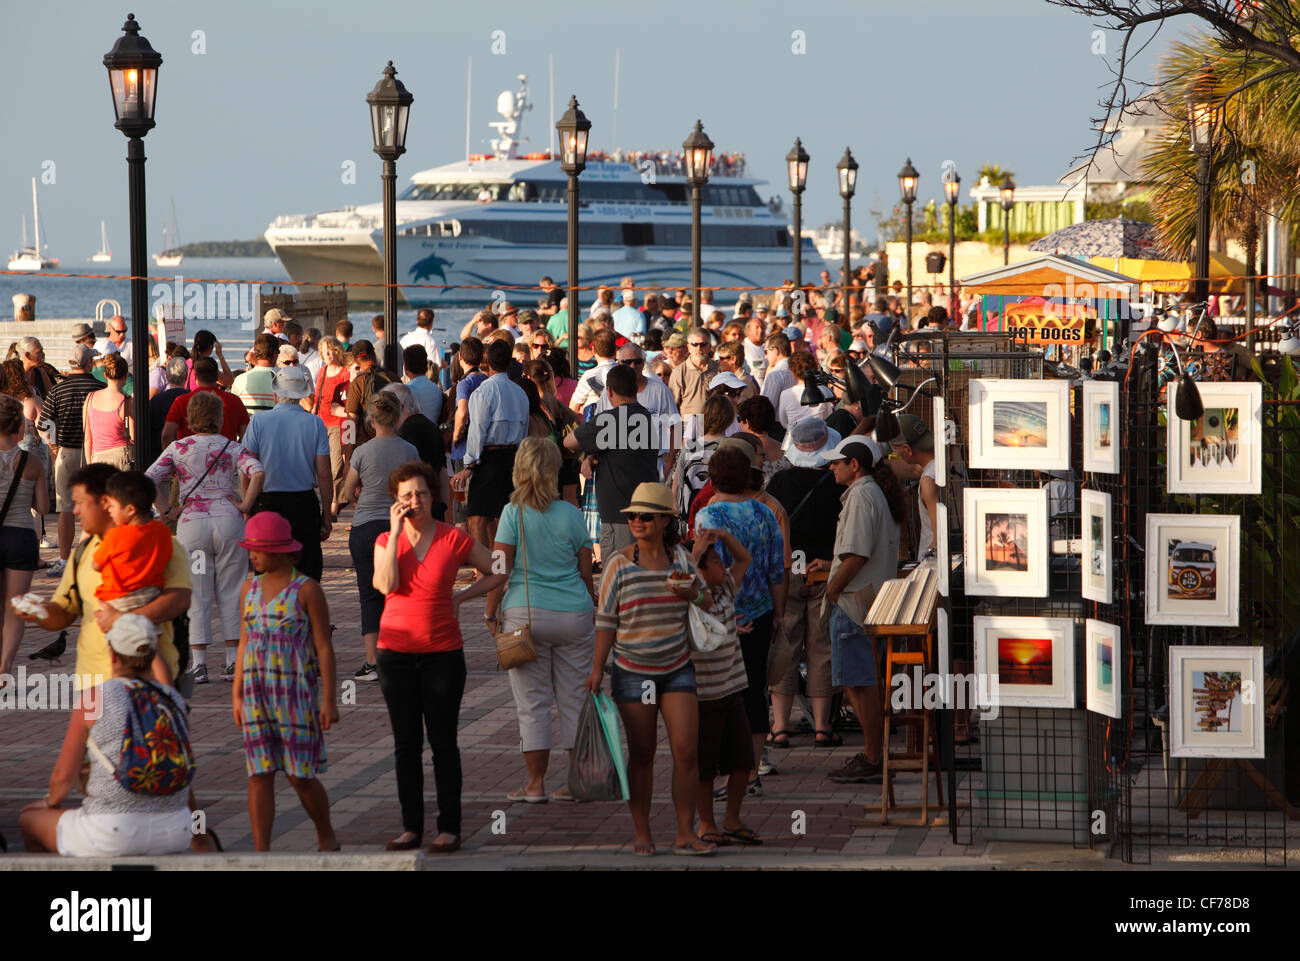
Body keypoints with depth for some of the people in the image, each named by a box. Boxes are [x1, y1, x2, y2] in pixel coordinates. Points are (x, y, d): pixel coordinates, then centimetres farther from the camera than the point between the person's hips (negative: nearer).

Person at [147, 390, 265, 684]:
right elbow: (258, 472, -14)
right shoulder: (232, 448, 2)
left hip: (191, 523, 0)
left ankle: (198, 663, 2)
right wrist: (246, 505, -6)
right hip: (228, 520, 0)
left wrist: (166, 511, 0)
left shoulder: (179, 448, 3)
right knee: (230, 592, 8)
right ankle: (233, 661, 8)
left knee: (197, 594, 5)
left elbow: (149, 480, -7)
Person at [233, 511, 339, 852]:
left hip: (297, 693, -4)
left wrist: (329, 700, -9)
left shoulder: (307, 590, -6)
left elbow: (324, 647, -6)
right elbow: (245, 644, 14)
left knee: (301, 778, 0)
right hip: (257, 693, 4)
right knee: (259, 775, -1)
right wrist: (237, 696, 11)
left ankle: (326, 837, 23)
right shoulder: (250, 589, 9)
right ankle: (260, 853, 1)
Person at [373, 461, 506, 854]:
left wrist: (460, 597, -1)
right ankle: (411, 826, 11)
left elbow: (499, 572, 7)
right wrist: (396, 531, -13)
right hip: (397, 653, 2)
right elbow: (386, 584, -15)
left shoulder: (454, 539, -2)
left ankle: (449, 828, 4)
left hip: (443, 653, -2)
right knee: (406, 744, 5)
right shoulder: (386, 541, 3)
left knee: (443, 742, 0)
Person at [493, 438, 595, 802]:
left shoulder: (513, 512, -6)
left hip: (526, 613, -2)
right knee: (574, 700, 9)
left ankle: (535, 783, 5)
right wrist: (594, 601, 22)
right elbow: (586, 571, 6)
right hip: (574, 615, 2)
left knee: (532, 703, 4)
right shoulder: (571, 514, 0)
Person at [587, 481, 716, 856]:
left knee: (686, 751, -5)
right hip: (632, 671, -2)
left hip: (677, 670, 2)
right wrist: (597, 668, -5)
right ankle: (642, 835, 12)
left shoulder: (682, 560, 4)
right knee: (641, 755, 3)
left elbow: (708, 604, 15)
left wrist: (693, 594, -9)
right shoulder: (619, 563, -3)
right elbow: (606, 619, -1)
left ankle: (685, 834, 0)